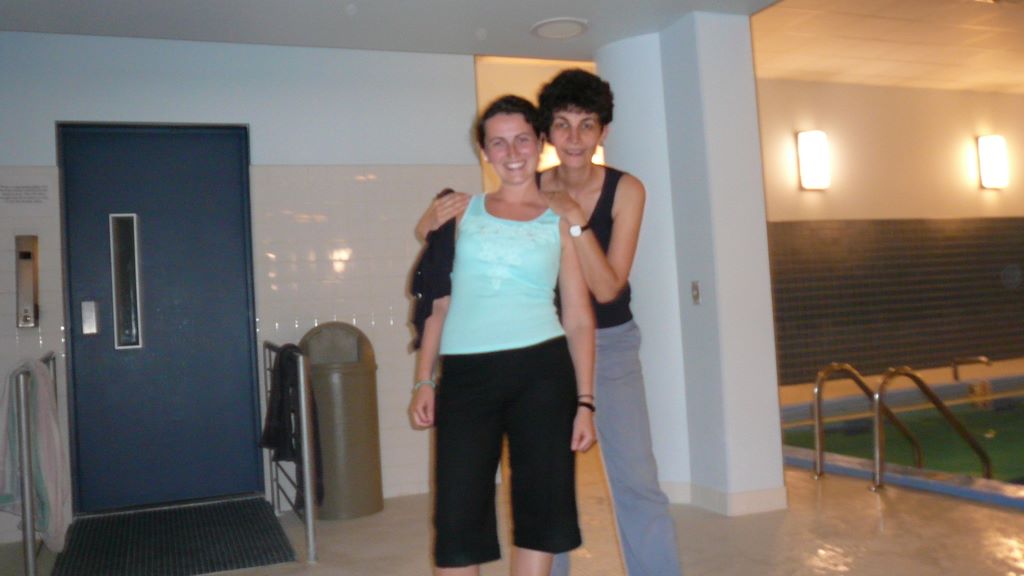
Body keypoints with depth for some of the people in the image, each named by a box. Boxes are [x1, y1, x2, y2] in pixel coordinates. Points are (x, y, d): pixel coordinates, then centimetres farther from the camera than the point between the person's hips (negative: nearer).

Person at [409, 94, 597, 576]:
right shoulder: (464, 212, 11)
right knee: (458, 514, 2)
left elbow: (579, 318, 4)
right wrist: (423, 381, 5)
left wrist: (585, 401, -3)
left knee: (539, 506, 6)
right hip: (465, 374, 1)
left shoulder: (560, 221, 7)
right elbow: (439, 300, 11)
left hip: (541, 371, 0)